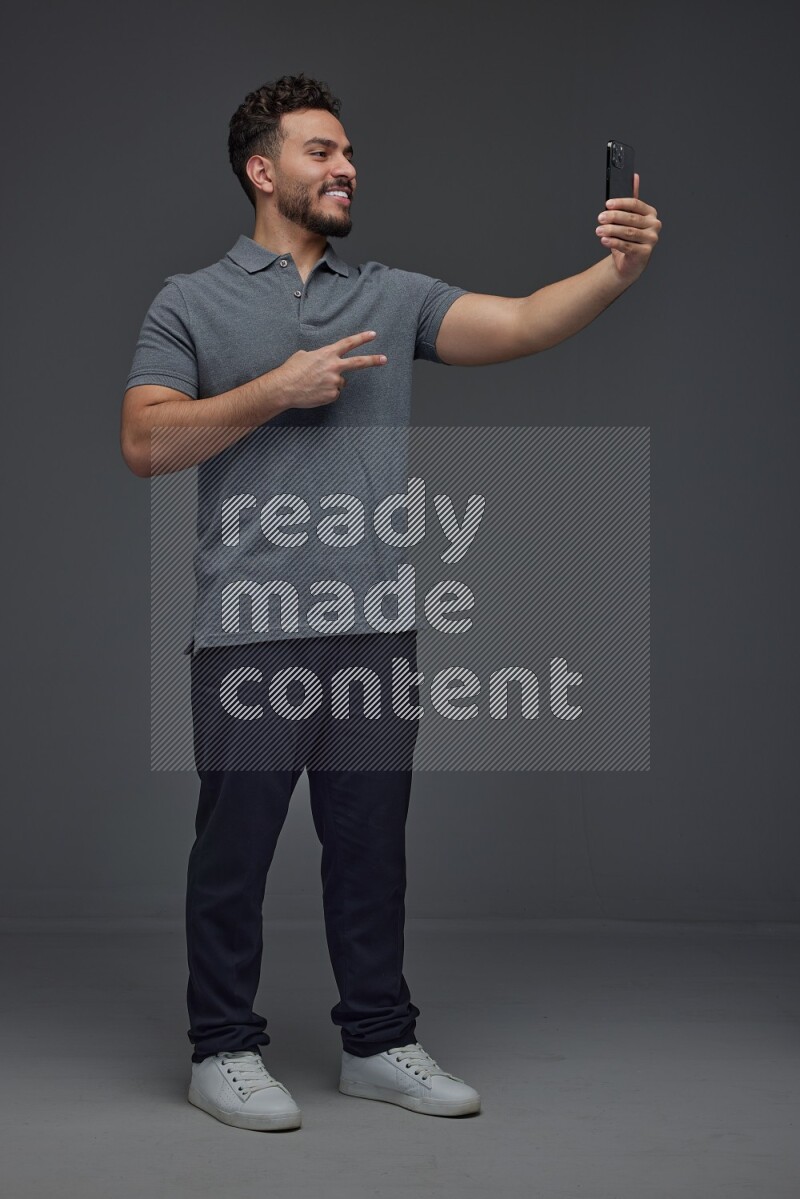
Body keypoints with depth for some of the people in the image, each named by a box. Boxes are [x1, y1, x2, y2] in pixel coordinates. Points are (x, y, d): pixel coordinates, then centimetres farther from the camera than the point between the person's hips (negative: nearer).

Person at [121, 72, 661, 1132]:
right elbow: (145, 444, -5)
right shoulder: (192, 304, 5)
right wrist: (277, 391, -12)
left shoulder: (394, 297, 12)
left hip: (377, 625, 4)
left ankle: (379, 1043, 23)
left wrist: (618, 269, -20)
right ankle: (224, 1048, 17)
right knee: (236, 842, 4)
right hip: (249, 630, -3)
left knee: (372, 842, 11)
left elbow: (519, 325, -2)